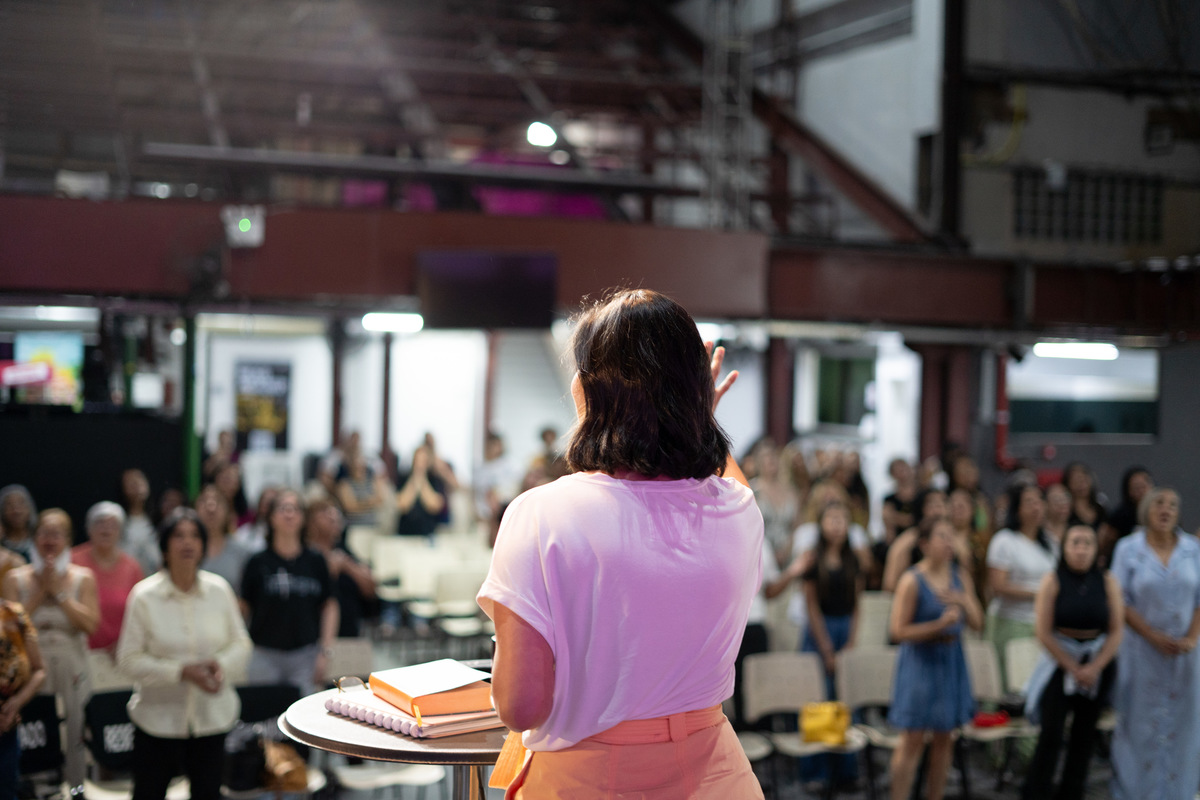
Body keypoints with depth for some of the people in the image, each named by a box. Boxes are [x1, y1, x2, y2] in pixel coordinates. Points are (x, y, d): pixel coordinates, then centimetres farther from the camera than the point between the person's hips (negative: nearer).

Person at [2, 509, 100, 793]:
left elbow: (90, 623, -10)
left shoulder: (83, 578, 1)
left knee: (72, 732, 5)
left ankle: (75, 787, 18)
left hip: (71, 669, 0)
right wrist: (40, 591, -10)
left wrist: (59, 592, -11)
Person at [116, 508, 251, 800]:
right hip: (158, 717, -2)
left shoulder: (219, 590, -1)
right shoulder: (144, 596, -10)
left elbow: (240, 643, 7)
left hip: (212, 716, 2)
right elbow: (129, 659, -10)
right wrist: (183, 672, -21)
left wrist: (221, 664, -16)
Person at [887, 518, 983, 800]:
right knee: (913, 740, -5)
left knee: (944, 739, 10)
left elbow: (978, 623, 6)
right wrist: (940, 625, -20)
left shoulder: (961, 577, 6)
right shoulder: (912, 580, -11)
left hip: (952, 661, 6)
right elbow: (898, 631, -14)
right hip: (920, 661, -6)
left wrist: (965, 602, -13)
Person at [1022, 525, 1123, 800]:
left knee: (1084, 735, 7)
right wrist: (1074, 669, -8)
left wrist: (1094, 668, -10)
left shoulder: (1108, 583, -1)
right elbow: (1044, 633, -8)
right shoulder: (1053, 582, -8)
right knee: (1051, 733, -8)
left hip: (1099, 663, 3)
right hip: (1059, 660, -3)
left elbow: (1116, 632, -1)